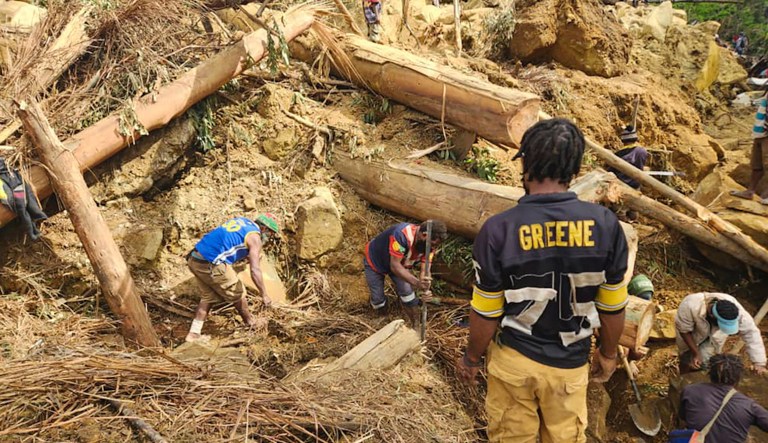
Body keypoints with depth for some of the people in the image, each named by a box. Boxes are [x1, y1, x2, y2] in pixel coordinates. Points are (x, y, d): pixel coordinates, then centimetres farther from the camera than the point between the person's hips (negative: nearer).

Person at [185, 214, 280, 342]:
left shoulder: (241, 221, 18)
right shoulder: (255, 237, -5)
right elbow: (255, 270, -12)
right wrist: (264, 295, -5)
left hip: (194, 259, 8)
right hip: (211, 265, -8)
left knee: (210, 295, 23)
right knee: (237, 293, 13)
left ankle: (194, 333, 22)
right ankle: (250, 322, 32)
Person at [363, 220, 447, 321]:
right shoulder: (402, 234, -44)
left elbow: (425, 270, -24)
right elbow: (395, 266, -43)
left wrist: (425, 290, -45)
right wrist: (417, 283, -54)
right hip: (374, 261, -5)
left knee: (407, 292, -9)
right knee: (378, 298, -5)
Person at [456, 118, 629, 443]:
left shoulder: (498, 229, -22)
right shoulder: (605, 224, -15)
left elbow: (486, 313, -13)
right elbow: (612, 306, -4)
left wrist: (472, 358, 5)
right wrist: (608, 353, 14)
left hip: (513, 360, -1)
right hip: (570, 364, 2)